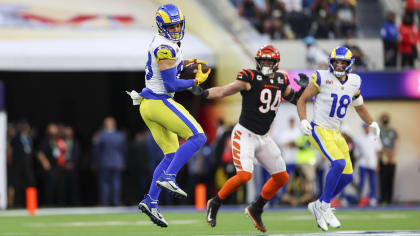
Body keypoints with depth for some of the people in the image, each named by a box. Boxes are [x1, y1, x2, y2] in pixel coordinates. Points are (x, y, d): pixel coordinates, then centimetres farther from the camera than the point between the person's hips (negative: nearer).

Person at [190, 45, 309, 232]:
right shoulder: (250, 78, -13)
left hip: (263, 138, 7)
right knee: (244, 175, -22)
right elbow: (224, 91, -19)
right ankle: (215, 203, 0)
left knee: (282, 177, 9)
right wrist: (204, 93, -35)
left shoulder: (281, 80, 6)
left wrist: (302, 89, -2)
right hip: (245, 134, -7)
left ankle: (256, 209, 26)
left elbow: (295, 100, 18)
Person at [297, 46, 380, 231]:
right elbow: (302, 100, -5)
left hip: (336, 133, 7)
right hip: (319, 131, -7)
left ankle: (319, 206, 21)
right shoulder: (322, 78, -12)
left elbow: (359, 105, 21)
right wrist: (303, 121, -19)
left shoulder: (353, 82, 4)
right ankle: (324, 206, -15)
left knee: (347, 176, 5)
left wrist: (372, 123, 10)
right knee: (339, 163, -27)